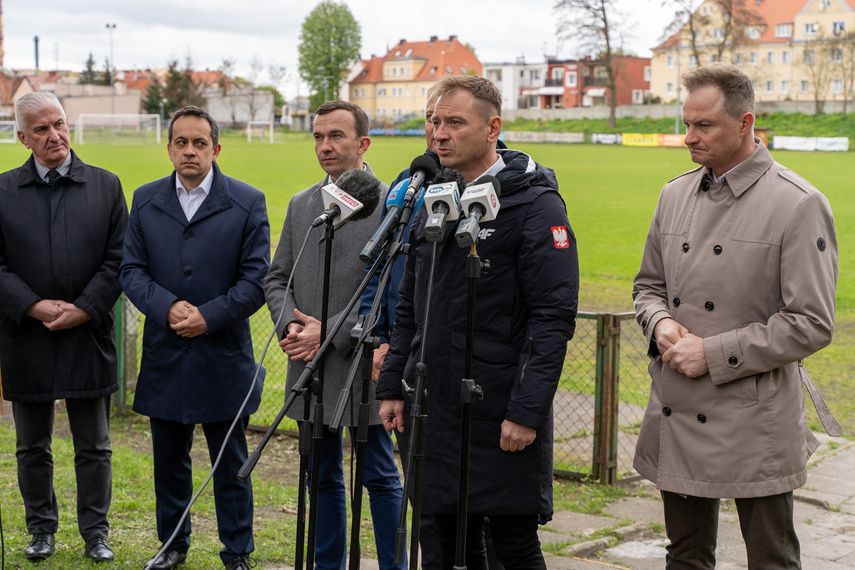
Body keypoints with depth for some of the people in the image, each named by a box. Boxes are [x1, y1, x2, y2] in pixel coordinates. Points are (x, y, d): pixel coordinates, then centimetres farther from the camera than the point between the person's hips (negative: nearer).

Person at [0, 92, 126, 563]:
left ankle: (95, 532, 20)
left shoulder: (105, 186, 4)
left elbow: (118, 260, 0)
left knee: (93, 448, 7)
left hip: (88, 337, 0)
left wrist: (84, 309, -10)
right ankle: (41, 528, 27)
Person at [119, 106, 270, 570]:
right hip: (164, 357, 3)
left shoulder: (247, 203, -3)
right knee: (169, 461, 15)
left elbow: (256, 279, -6)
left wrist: (209, 316, -16)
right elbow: (131, 270, 3)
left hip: (223, 357, -3)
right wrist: (168, 307, -14)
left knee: (230, 466, 6)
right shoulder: (145, 200, 6)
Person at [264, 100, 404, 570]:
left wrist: (331, 332, -16)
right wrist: (289, 324, -5)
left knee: (380, 478, 3)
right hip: (309, 368, 6)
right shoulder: (300, 205, 13)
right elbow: (276, 278, 15)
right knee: (322, 477, 15)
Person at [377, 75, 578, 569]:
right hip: (434, 407, 7)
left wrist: (527, 411, -19)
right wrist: (392, 387, 13)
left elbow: (555, 316, -14)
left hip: (502, 414, -6)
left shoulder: (535, 204, -9)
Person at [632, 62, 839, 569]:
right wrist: (661, 323, -3)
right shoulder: (676, 194, 9)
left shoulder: (799, 205, -11)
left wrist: (713, 354, -16)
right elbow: (649, 284, 20)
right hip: (677, 415, 6)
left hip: (755, 427, -5)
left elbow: (811, 324, -14)